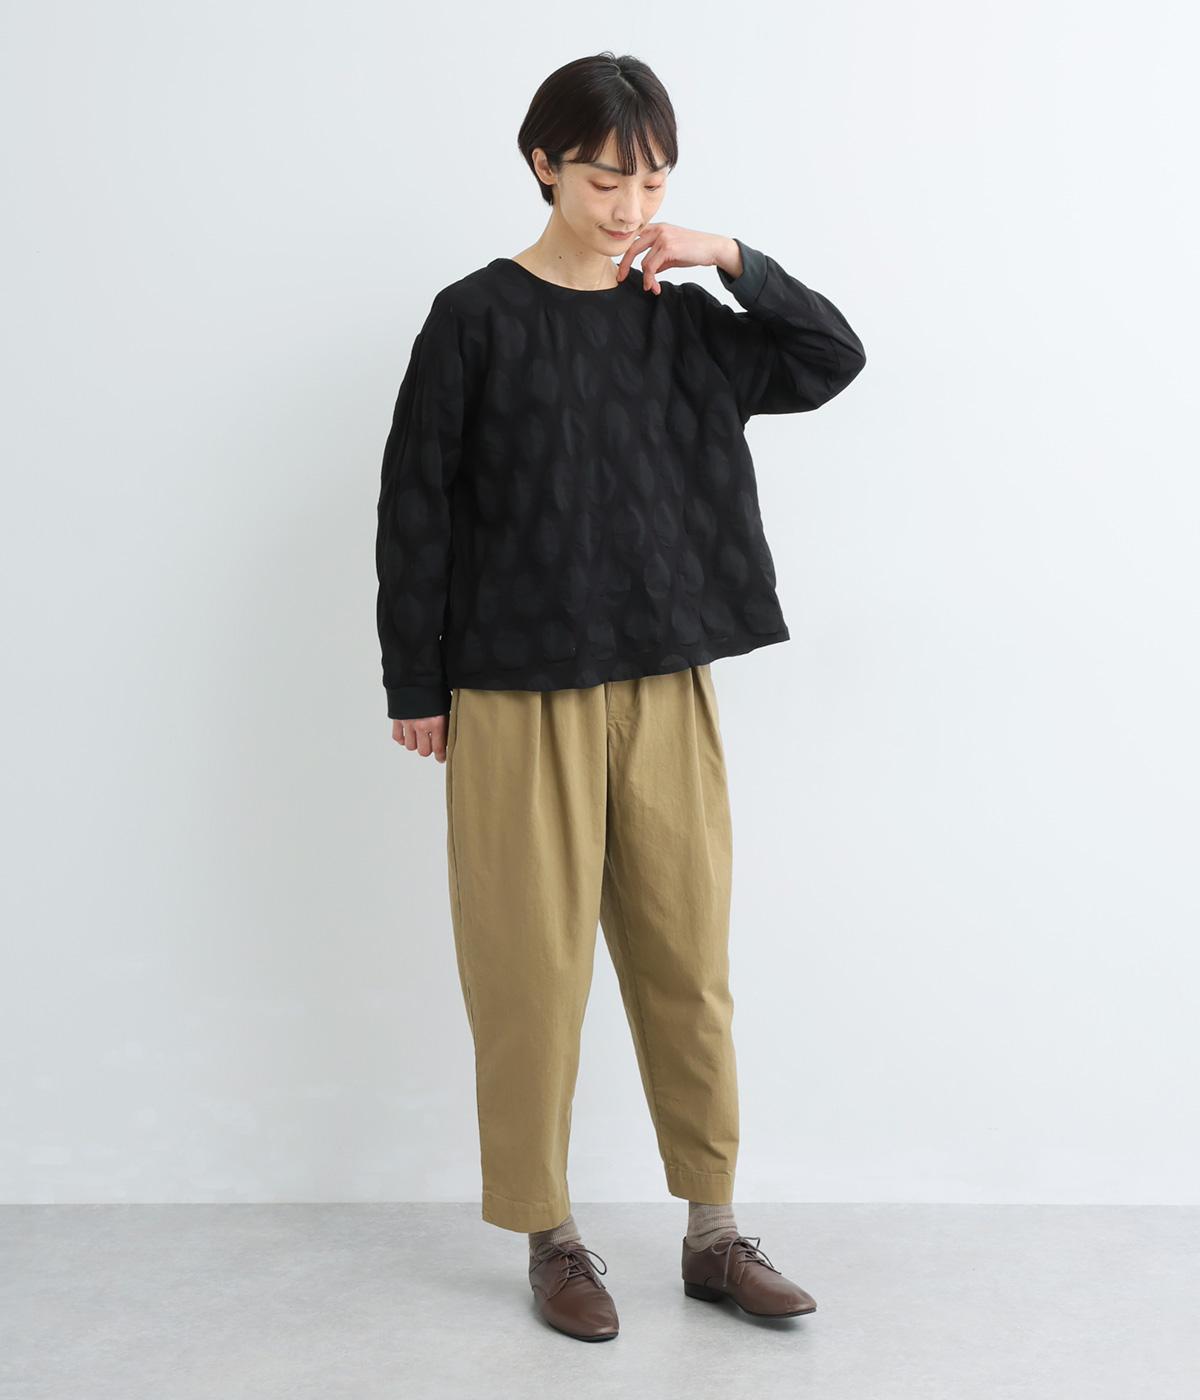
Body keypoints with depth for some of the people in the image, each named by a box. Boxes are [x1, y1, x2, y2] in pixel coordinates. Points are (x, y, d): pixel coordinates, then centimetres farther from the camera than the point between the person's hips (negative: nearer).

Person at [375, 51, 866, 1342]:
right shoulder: (477, 318, -2)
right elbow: (416, 506, -2)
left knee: (687, 963, 8)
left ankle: (714, 1232, 20)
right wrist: (416, 686, -3)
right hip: (520, 699, -3)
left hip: (667, 690, 4)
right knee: (534, 971, 3)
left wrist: (734, 262, -3)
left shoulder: (677, 319, 9)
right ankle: (550, 1237, 19)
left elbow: (834, 359, 9)